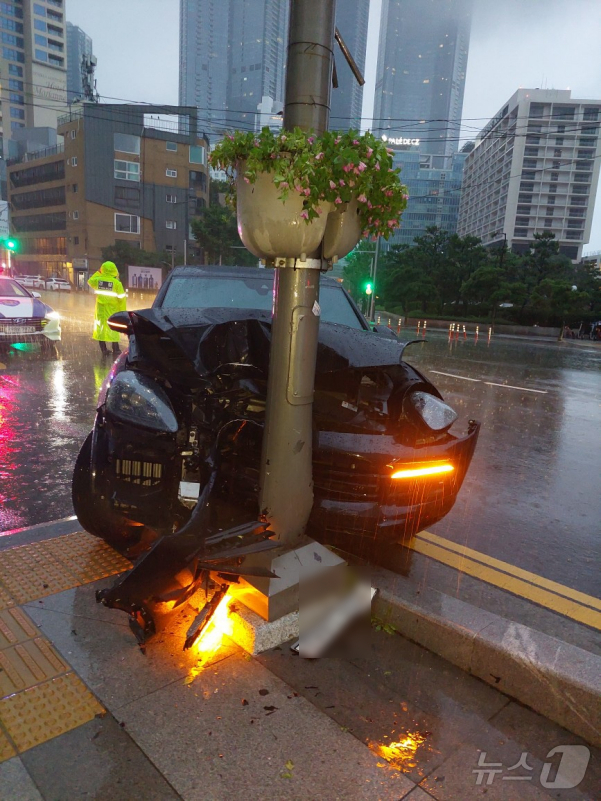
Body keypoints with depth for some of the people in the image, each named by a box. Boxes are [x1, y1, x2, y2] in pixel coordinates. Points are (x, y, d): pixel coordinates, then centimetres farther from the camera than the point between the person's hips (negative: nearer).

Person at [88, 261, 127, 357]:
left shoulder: (98, 280, -2)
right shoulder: (116, 282, -11)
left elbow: (90, 281, 22)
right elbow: (122, 298, -11)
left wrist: (98, 273, 27)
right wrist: (123, 311, -4)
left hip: (100, 308, 3)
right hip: (112, 309, -2)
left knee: (100, 328, 11)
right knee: (113, 329, 6)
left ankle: (104, 350, 12)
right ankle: (115, 350, 9)